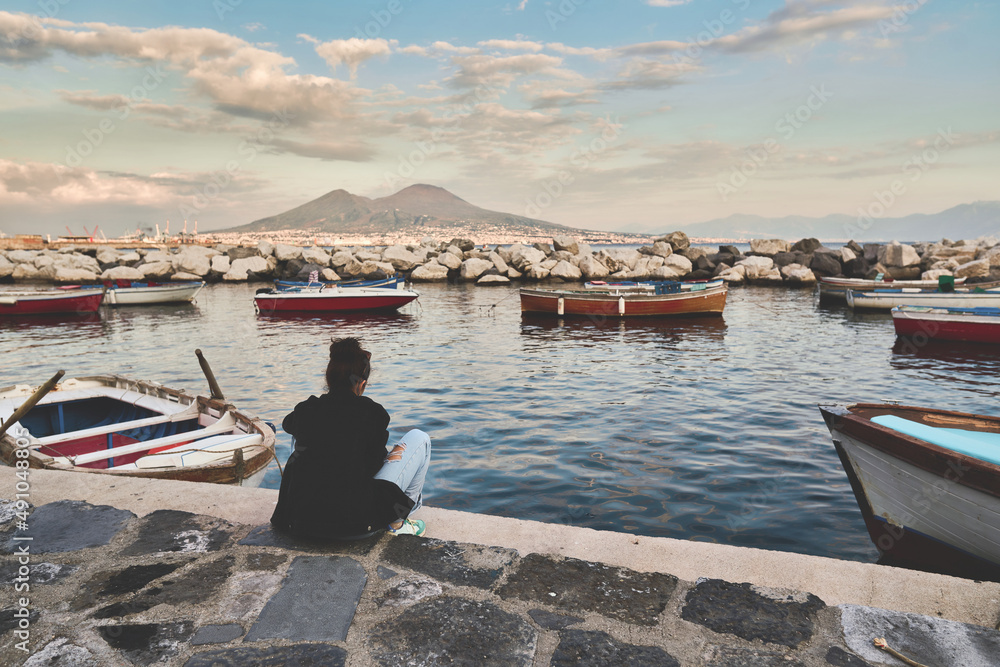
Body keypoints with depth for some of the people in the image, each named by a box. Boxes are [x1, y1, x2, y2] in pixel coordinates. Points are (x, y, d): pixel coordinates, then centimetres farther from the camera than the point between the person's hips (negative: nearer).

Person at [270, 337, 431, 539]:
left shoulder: (306, 409, 5)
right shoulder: (371, 412, -7)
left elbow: (288, 424, 30)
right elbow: (374, 465, 4)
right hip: (354, 524, -5)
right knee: (419, 438, 8)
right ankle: (397, 521, 15)